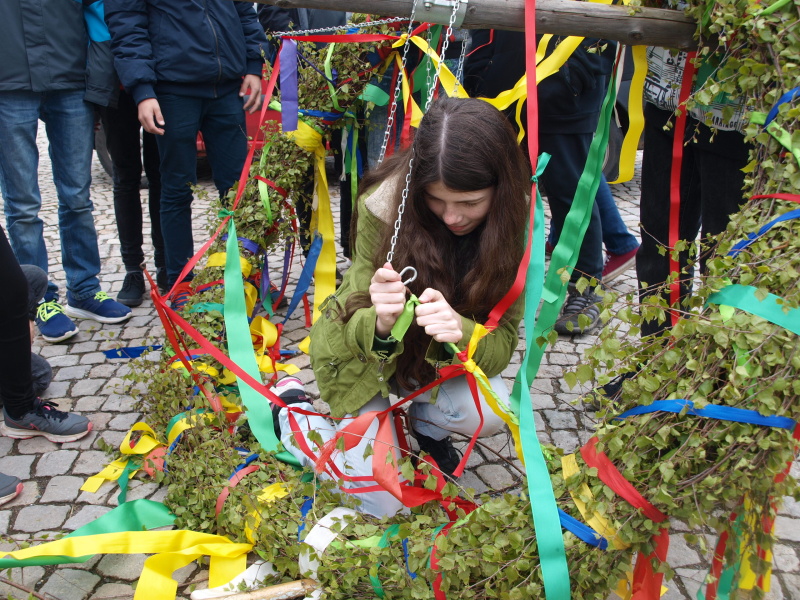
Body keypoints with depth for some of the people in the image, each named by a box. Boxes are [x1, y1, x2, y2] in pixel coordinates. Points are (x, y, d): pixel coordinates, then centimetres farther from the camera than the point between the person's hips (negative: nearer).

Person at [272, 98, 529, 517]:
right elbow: (359, 328, -22)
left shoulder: (513, 220, -23)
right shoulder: (384, 206, -29)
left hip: (444, 355, 2)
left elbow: (502, 343, -24)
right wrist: (381, 323, -47)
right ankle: (292, 406, 20)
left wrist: (461, 333, -47)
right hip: (361, 346, -2)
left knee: (488, 412, -29)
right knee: (385, 505, -3)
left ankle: (426, 424, 8)